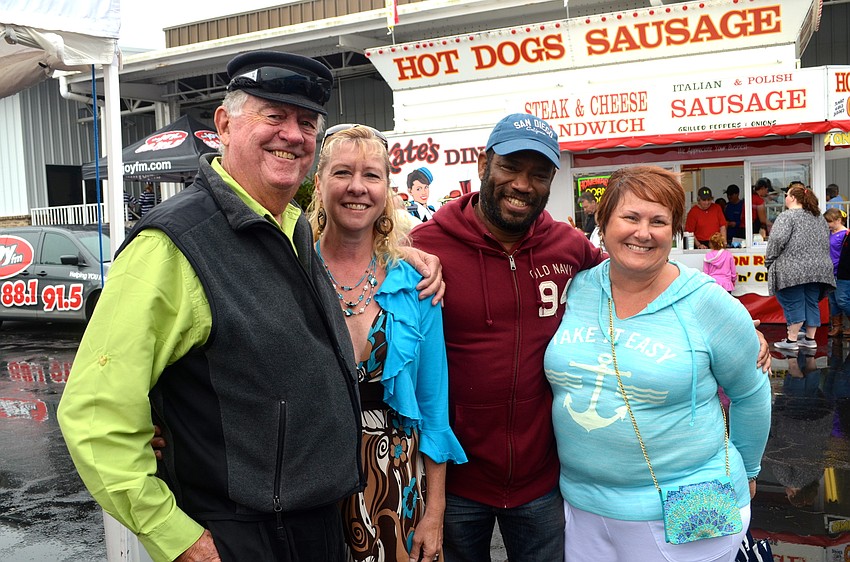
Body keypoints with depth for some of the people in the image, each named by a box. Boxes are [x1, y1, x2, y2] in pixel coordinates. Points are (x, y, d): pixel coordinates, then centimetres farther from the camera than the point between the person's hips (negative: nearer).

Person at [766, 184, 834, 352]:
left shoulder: (787, 216, -9)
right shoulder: (819, 217, 16)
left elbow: (777, 239, -19)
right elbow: (826, 243, 20)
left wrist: (769, 261, -9)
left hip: (793, 270, -7)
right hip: (818, 269, 7)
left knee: (793, 304, -2)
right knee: (811, 304, 12)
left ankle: (791, 340, 0)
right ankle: (810, 339, 17)